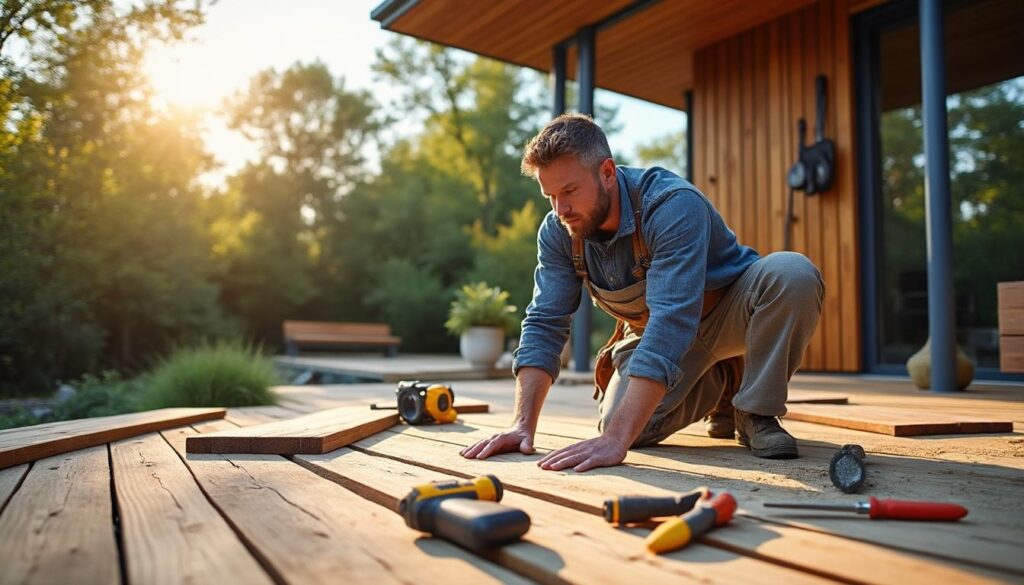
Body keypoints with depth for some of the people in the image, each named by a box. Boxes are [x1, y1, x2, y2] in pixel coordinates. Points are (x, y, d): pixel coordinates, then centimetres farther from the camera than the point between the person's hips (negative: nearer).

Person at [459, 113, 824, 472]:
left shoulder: (673, 206, -35)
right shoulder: (557, 232, -16)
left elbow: (671, 323, -44)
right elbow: (544, 325, -16)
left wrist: (616, 440, -49)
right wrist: (523, 425, -27)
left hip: (732, 309, -4)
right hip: (653, 330, 5)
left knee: (792, 273, -35)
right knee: (625, 425, -17)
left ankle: (755, 411, -12)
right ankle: (719, 387, 13)